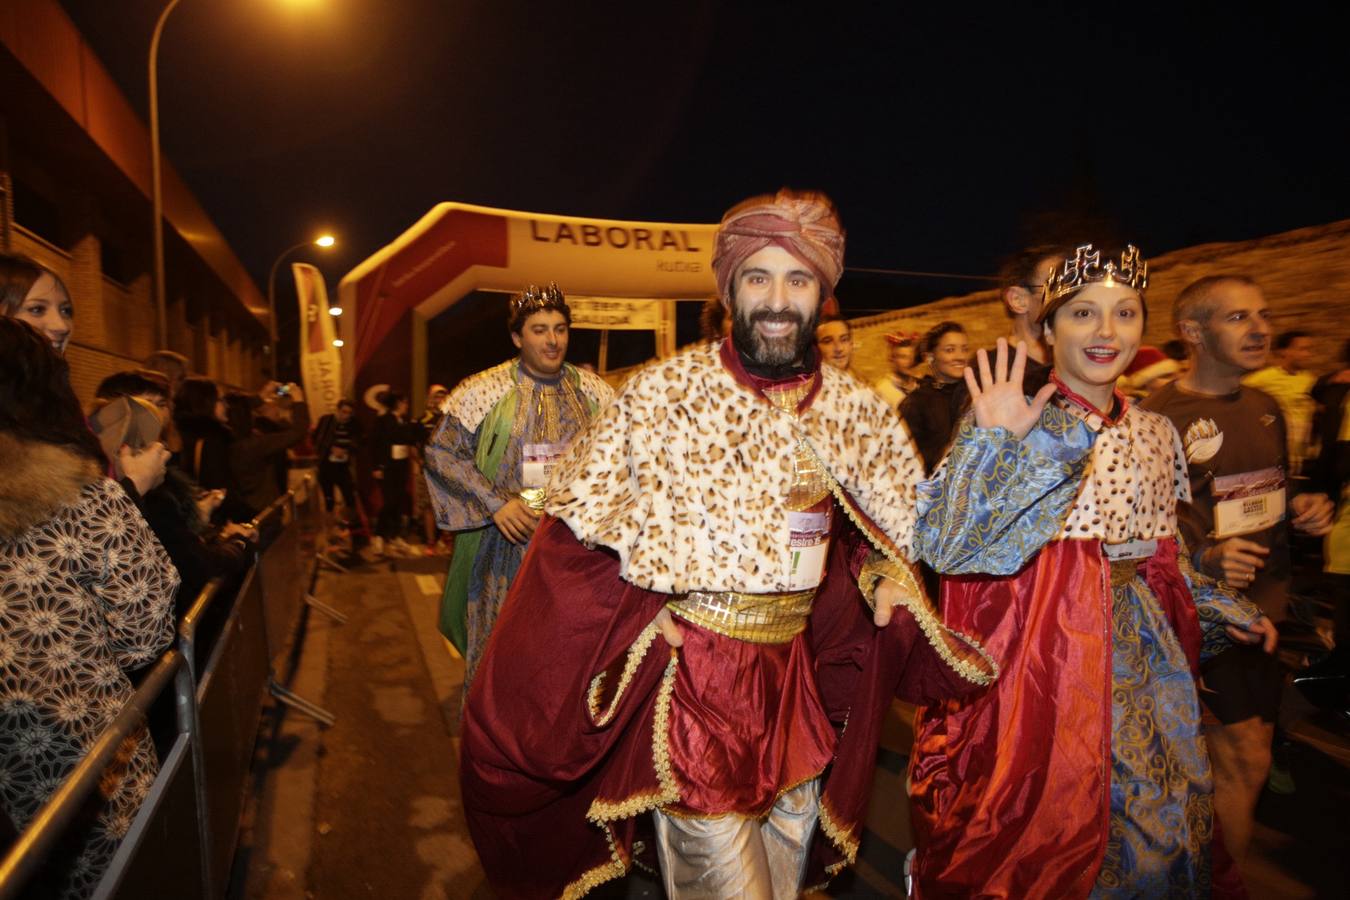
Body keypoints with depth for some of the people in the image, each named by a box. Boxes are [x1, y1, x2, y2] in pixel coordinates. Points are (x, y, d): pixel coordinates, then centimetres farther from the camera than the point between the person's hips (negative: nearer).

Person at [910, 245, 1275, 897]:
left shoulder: (1155, 432, 7)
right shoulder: (1006, 421, -12)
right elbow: (941, 546, -21)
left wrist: (1225, 611, 15)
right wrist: (995, 439, -27)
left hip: (1140, 657, 6)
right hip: (1038, 649, -6)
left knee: (1148, 817, 17)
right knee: (1038, 818, 5)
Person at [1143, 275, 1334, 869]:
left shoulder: (1267, 409, 9)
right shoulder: (1158, 418, -17)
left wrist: (1303, 508, 1)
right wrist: (1203, 558, -31)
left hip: (1267, 608, 8)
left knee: (1251, 755, 18)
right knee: (1243, 766, -1)